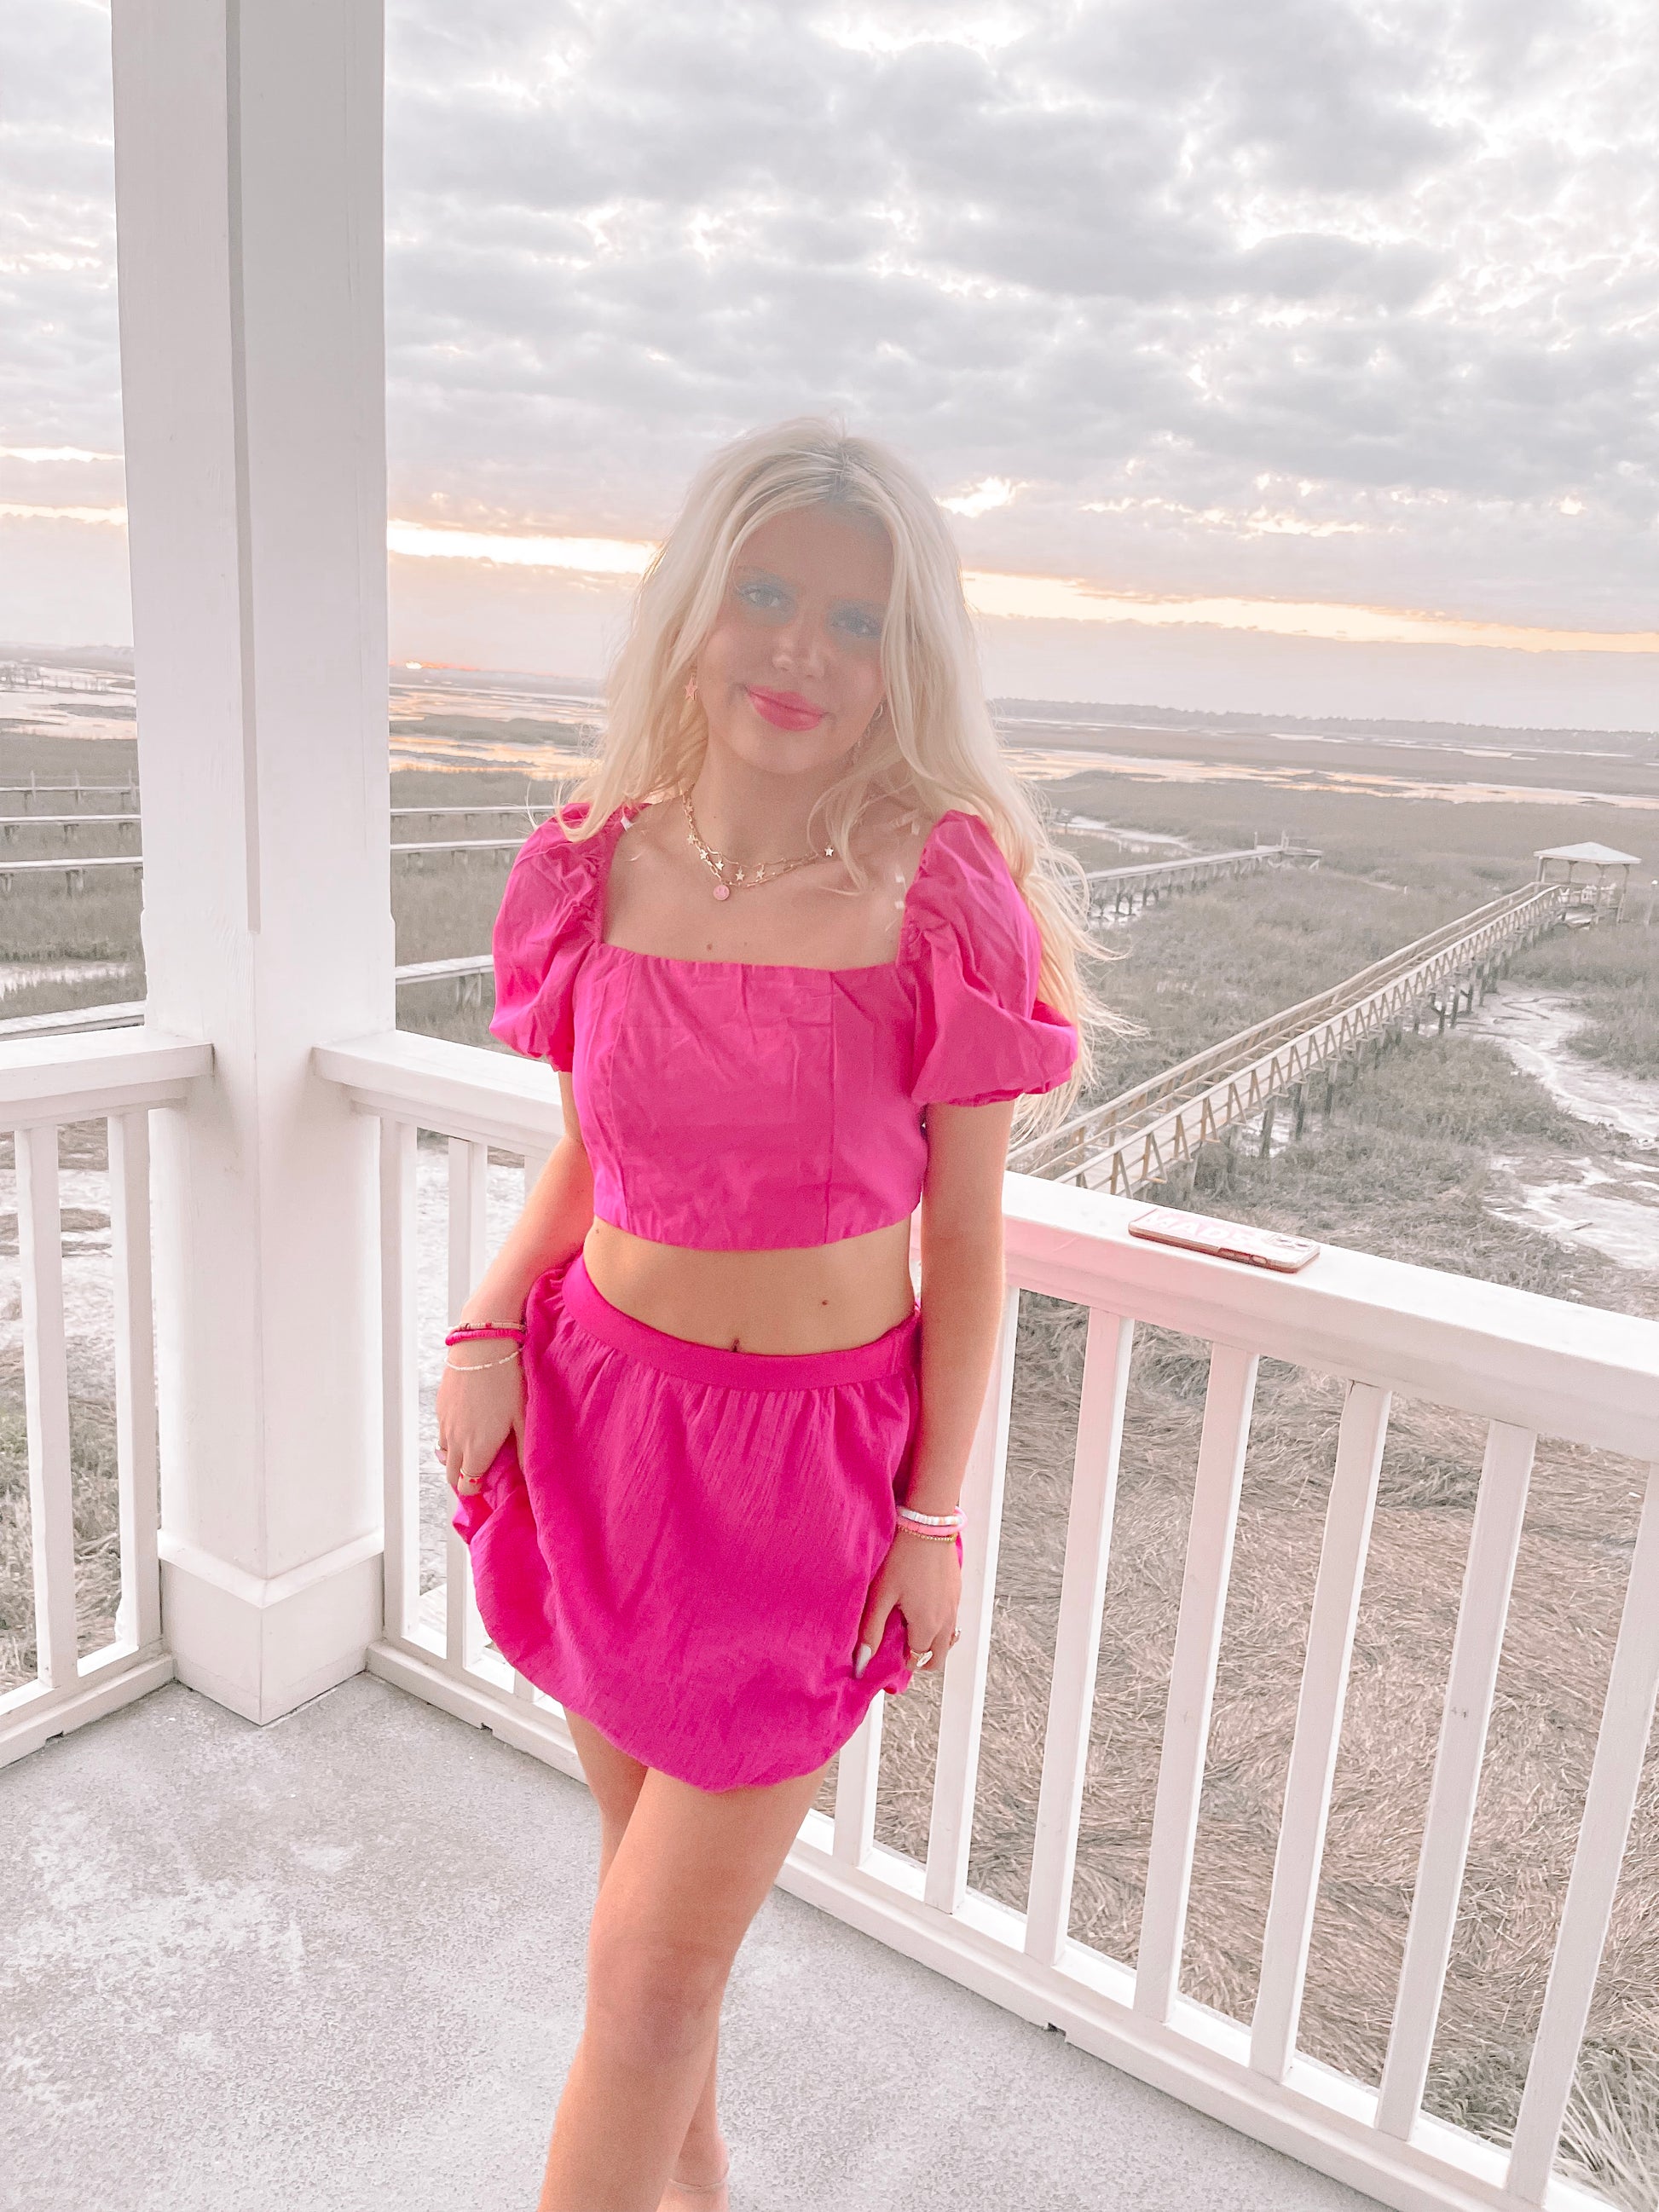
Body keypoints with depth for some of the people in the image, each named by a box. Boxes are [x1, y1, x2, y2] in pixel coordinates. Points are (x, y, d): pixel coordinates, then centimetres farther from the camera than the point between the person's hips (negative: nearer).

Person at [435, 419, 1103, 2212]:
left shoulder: (944, 899, -14)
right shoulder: (598, 866, -5)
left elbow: (965, 1240, -8)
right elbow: (587, 1152, 8)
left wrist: (935, 1516, -6)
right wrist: (488, 1329, -7)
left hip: (818, 1456, -3)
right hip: (605, 1411, 4)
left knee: (655, 1961, 8)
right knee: (649, 1845, 24)